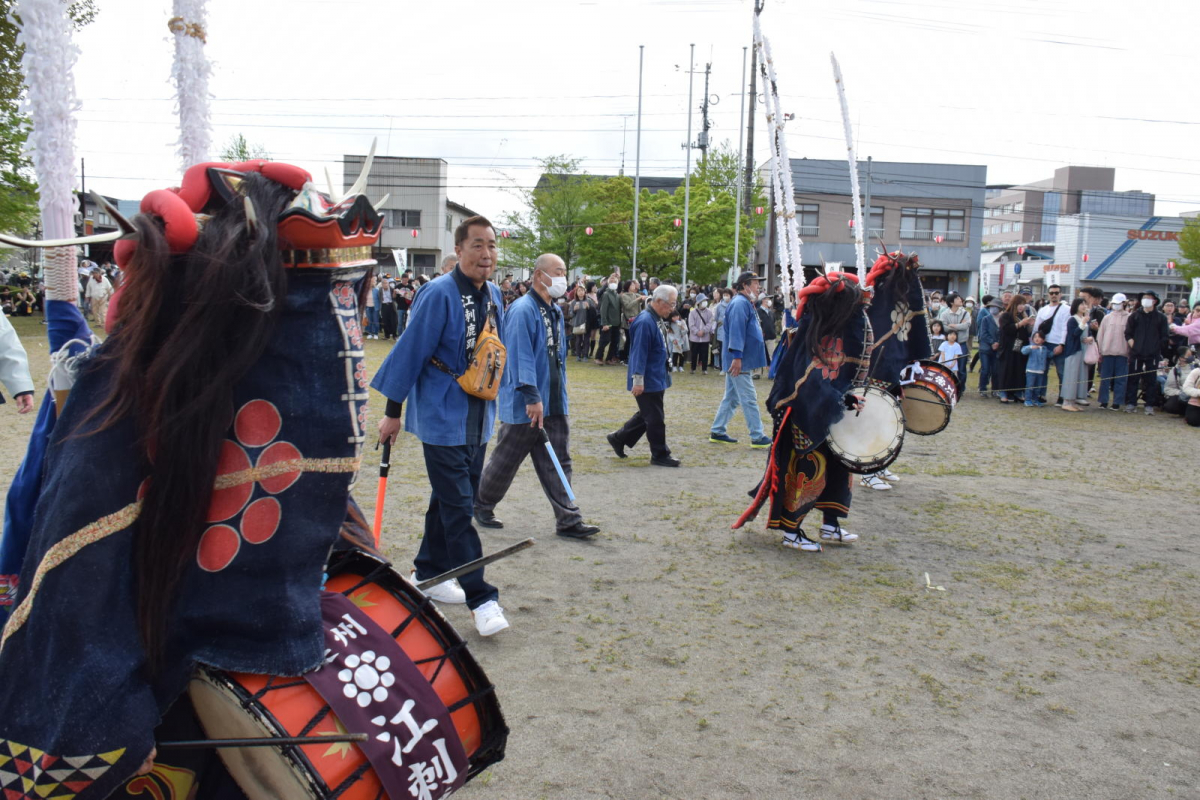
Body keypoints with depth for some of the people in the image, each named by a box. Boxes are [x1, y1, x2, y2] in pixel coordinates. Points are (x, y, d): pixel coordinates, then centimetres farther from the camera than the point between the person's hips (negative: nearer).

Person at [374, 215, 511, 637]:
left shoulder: (494, 295, 7)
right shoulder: (439, 294, -16)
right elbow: (410, 351, -13)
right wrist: (393, 411, -10)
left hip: (477, 419, 8)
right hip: (442, 417, -8)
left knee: (451, 499, 17)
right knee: (458, 507, -5)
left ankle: (428, 573, 34)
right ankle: (481, 598, 1)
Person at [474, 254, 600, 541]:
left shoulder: (555, 312, 13)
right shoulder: (522, 310, -16)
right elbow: (521, 356, -24)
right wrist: (532, 398, -29)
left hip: (555, 403, 8)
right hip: (524, 406, -8)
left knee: (558, 462, 7)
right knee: (505, 460, 7)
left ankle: (568, 520, 9)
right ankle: (482, 505, 28)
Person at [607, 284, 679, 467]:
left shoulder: (658, 320, 10)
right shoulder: (645, 322, -21)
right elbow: (639, 353, -23)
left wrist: (665, 375, 24)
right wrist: (638, 380, -23)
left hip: (657, 379, 10)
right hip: (648, 381, -10)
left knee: (647, 415, 19)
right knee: (656, 419, 0)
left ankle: (618, 438, 30)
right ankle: (660, 455, 12)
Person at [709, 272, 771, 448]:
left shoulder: (746, 303, 18)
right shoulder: (740, 303, -16)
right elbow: (736, 331, -24)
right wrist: (737, 357, -29)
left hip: (741, 360, 11)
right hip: (739, 361, -11)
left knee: (731, 397, 14)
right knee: (749, 399, -6)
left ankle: (717, 432, 20)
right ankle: (757, 437, -1)